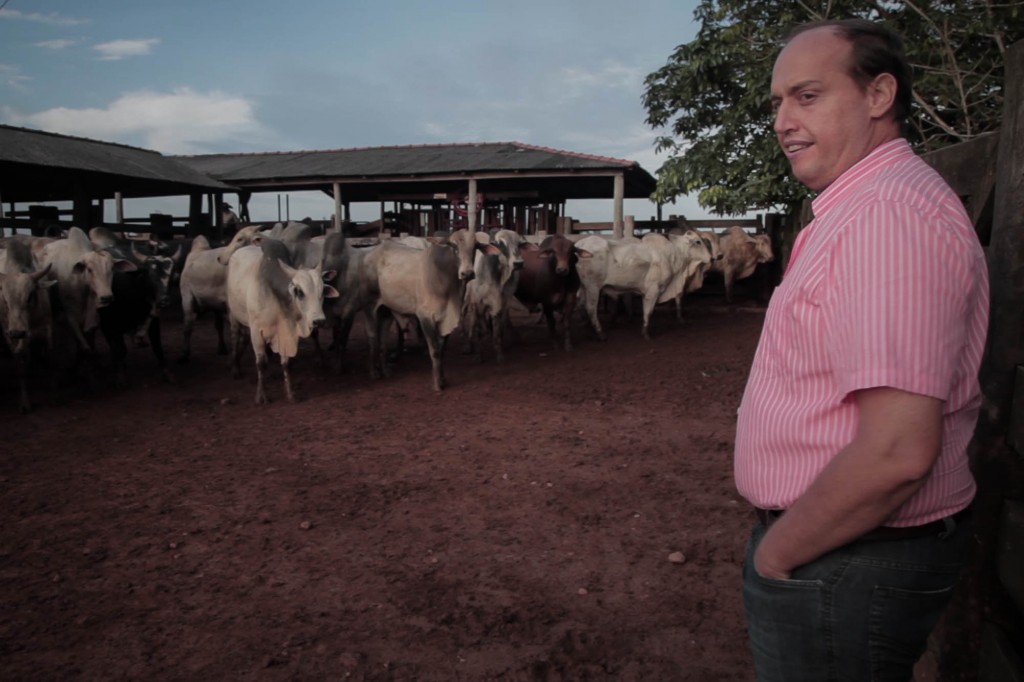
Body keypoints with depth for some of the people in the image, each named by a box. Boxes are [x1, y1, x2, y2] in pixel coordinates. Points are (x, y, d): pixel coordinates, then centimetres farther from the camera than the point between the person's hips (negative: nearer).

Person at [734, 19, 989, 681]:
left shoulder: (890, 211, -23)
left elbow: (897, 452, -30)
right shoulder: (859, 207, 11)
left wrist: (775, 553, -16)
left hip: (845, 564, -9)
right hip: (853, 540, 9)